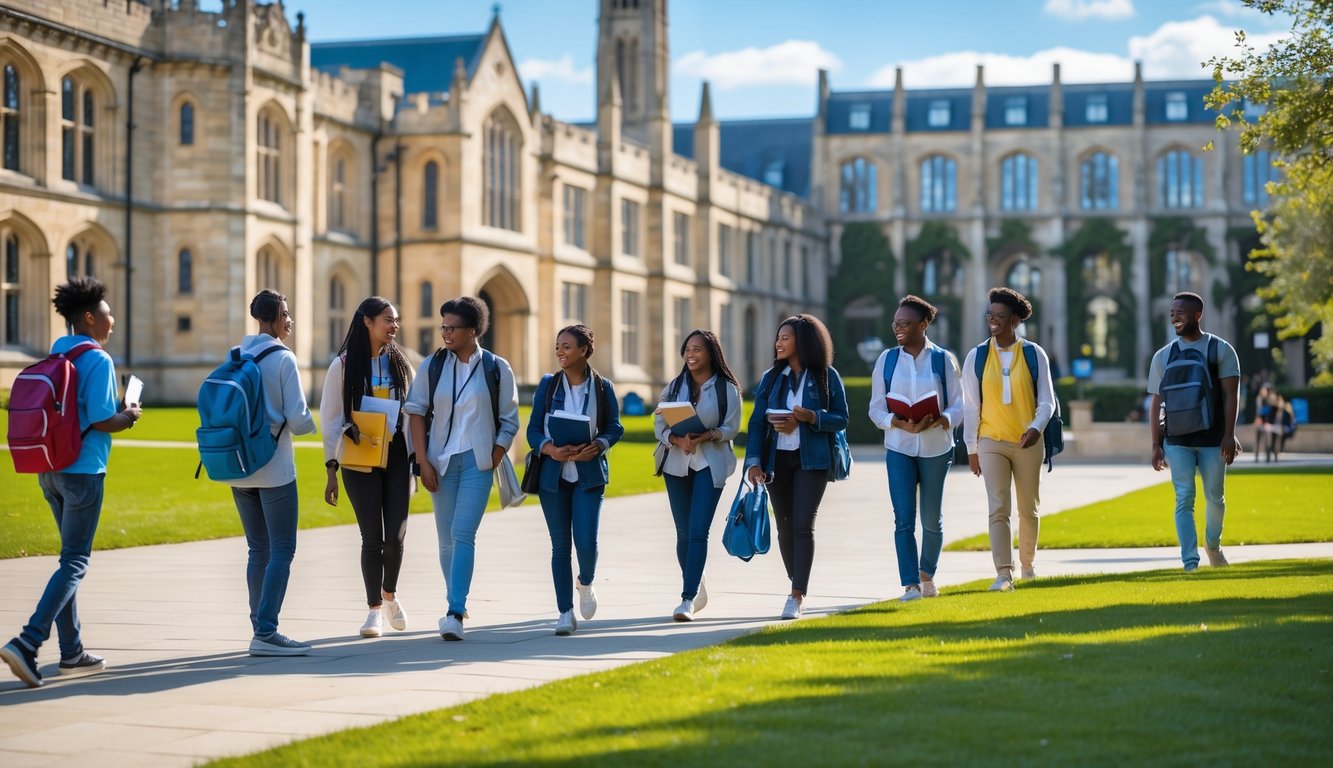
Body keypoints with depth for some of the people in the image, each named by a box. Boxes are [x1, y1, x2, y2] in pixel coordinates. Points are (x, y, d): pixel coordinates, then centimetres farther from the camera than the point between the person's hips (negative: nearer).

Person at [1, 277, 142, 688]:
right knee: (74, 563, -4)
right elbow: (101, 421, -19)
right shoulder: (98, 361, -13)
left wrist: (116, 409, 16)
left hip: (50, 468, 8)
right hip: (83, 470, -8)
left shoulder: (54, 355, 11)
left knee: (71, 558, 16)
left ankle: (72, 653, 19)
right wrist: (128, 417, 1)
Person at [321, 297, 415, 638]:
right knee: (372, 536, -3)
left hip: (397, 456, 3)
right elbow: (330, 418, -1)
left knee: (396, 535, -3)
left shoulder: (400, 364, 11)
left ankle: (390, 594, 23)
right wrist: (331, 470, -6)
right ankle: (374, 609, 9)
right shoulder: (343, 366, -1)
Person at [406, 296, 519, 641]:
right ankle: (457, 605, 24)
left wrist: (493, 462, -4)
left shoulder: (497, 369, 0)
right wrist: (423, 461, -4)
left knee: (463, 535, -14)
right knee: (447, 539, 9)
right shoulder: (432, 365, 4)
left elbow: (509, 422, 4)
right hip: (441, 461, 3)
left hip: (477, 461, -3)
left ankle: (455, 613, -17)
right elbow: (416, 412, 3)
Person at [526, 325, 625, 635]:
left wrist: (597, 447, -14)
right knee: (560, 545, 3)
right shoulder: (548, 385, 3)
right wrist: (552, 450, -17)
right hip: (553, 473, 1)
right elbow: (533, 429, 2)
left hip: (589, 474, -1)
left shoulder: (602, 387, 1)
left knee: (586, 541, -11)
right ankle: (565, 613, 12)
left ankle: (586, 583, 23)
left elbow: (615, 428, 6)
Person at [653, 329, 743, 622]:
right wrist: (678, 439, -16)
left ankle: (688, 599, -16)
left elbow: (732, 427, -4)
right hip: (676, 463, 4)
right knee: (683, 532, 8)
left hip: (710, 464, -4)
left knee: (698, 531, -13)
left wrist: (707, 436, -22)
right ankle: (697, 589, 27)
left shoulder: (727, 389, 0)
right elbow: (659, 424, 4)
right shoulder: (674, 387, 10)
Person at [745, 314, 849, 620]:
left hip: (811, 460, -4)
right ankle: (798, 585, 25)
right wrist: (753, 460, -8)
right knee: (785, 527, 8)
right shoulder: (771, 378, 8)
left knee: (803, 525, -12)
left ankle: (796, 597, -14)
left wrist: (810, 417, -18)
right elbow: (757, 422, 3)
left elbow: (841, 419, -1)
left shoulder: (827, 376, -1)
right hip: (777, 460, 4)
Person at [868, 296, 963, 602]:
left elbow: (958, 406, -1)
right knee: (903, 519, -8)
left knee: (931, 518, 9)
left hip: (935, 448, 0)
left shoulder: (943, 359, -1)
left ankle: (927, 574, 31)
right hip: (899, 448, 1)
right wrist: (900, 423, -16)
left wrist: (935, 421, -21)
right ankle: (911, 585, -8)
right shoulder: (887, 360, 4)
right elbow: (876, 408, 3)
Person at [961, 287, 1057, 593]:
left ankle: (1027, 564, 30)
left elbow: (1046, 400, 1)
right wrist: (971, 448, 4)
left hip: (1028, 443, 1)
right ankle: (1003, 573, -16)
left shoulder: (1034, 354, 1)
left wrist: (1036, 428, -18)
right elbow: (970, 405, 5)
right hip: (991, 442, -1)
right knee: (998, 509, -11)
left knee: (1029, 509, 12)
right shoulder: (976, 356, 2)